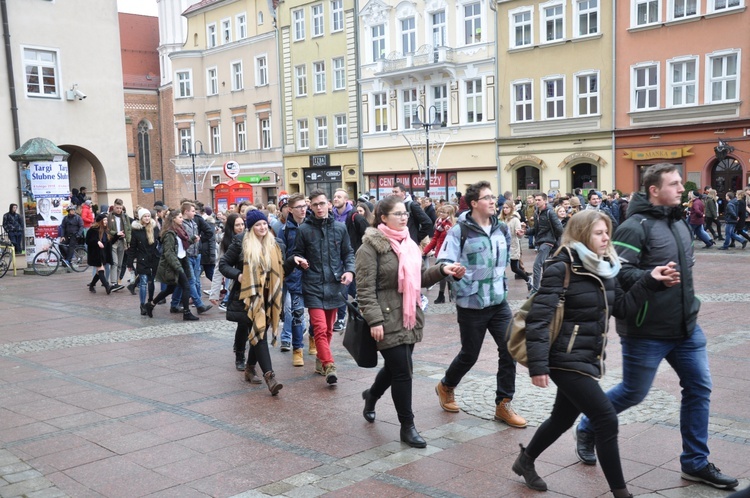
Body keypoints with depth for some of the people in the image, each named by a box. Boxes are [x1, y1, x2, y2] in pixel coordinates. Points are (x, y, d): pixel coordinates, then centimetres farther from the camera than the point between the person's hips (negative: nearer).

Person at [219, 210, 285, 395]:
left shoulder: (273, 244, 11)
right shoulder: (241, 242, -3)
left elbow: (279, 270, 18)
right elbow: (223, 264, 0)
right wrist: (237, 275, -16)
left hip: (267, 297, 5)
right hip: (249, 296, -5)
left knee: (260, 333, 10)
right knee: (258, 333, -13)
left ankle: (250, 368, 29)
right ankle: (269, 375, -19)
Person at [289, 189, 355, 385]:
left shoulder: (339, 227, 5)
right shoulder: (303, 229, -1)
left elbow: (348, 253, 11)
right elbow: (297, 253, 7)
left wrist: (349, 270, -5)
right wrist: (298, 260, -15)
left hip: (334, 285, 3)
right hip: (313, 286, -3)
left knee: (329, 329, 14)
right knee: (320, 328, -13)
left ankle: (321, 361, 30)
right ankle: (329, 365, -15)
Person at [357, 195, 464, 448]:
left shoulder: (409, 243, 13)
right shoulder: (371, 246, -12)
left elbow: (421, 277, 15)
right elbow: (365, 288, -16)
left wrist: (442, 270, -2)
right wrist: (374, 320, -22)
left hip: (409, 317, 8)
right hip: (388, 319, -8)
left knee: (395, 366, 18)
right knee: (403, 371, -4)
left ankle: (371, 396, 47)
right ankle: (407, 426, 10)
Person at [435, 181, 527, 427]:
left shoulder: (501, 229, 4)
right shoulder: (459, 231, -14)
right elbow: (445, 265, -17)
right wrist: (466, 288, -22)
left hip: (499, 302, 5)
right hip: (471, 305, -5)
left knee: (510, 350, -3)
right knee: (469, 355, 8)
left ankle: (503, 404, 10)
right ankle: (445, 387, 37)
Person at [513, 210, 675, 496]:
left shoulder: (604, 268, 8)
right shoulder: (561, 268, -17)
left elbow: (621, 308, 8)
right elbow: (538, 318, -21)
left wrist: (650, 281, -2)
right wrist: (538, 365, -25)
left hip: (589, 359, 8)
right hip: (567, 360, -8)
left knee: (563, 418, 20)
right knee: (606, 420, -8)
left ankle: (525, 461, 42)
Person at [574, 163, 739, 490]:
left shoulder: (679, 223, 11)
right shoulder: (635, 226, -16)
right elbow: (618, 273, -26)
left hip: (686, 327, 8)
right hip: (646, 331, -8)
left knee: (699, 389, 8)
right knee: (633, 393, 4)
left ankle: (695, 463, 22)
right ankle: (587, 430, 29)